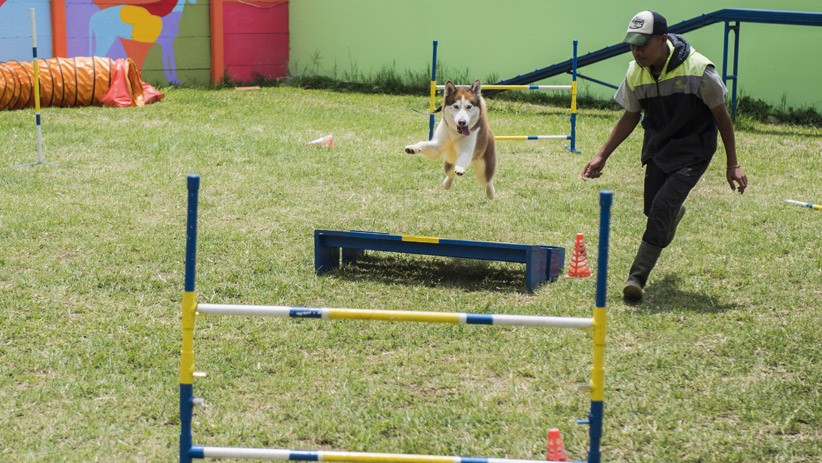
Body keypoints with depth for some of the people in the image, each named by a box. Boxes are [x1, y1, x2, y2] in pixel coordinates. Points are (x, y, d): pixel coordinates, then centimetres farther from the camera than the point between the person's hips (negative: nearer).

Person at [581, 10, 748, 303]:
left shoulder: (698, 70, -23)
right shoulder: (635, 73, -9)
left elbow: (721, 115, -11)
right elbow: (630, 117, 7)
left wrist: (732, 165, -8)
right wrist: (602, 156, 3)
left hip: (693, 150, -5)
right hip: (658, 149, 5)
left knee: (661, 207, -20)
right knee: (653, 209, 12)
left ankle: (637, 277, -15)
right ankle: (675, 212, 52)